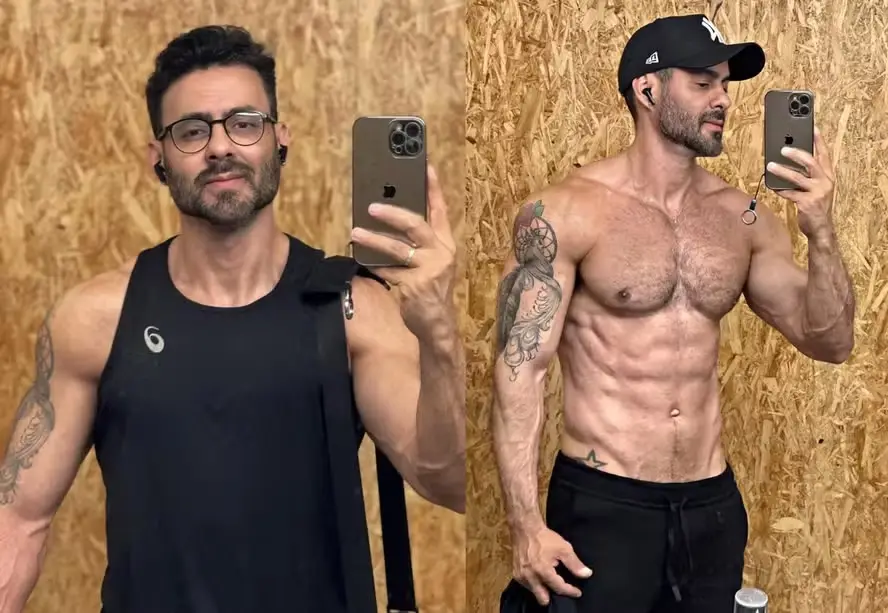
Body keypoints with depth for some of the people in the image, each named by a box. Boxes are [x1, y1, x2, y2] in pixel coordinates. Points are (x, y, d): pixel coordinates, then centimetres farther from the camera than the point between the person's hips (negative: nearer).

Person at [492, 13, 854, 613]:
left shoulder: (743, 218, 3)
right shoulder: (566, 211, -10)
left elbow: (830, 342, 6)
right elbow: (520, 367, -13)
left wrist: (820, 229, -10)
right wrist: (527, 526, -18)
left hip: (714, 505, 5)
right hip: (602, 505, -5)